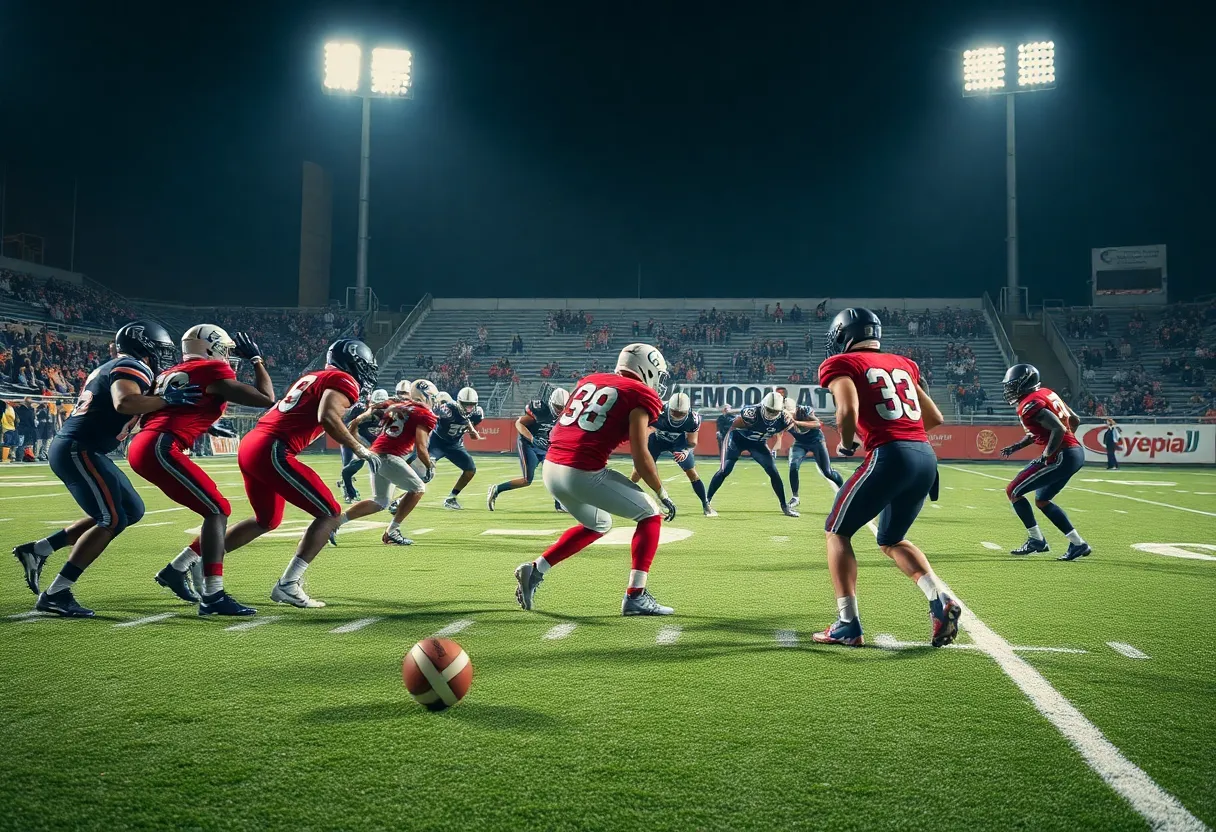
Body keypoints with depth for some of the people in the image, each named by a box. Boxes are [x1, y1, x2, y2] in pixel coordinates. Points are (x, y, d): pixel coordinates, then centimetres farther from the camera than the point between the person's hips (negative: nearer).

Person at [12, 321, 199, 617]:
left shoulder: (114, 368, 21)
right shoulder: (132, 368, -11)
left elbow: (140, 413, 25)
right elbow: (123, 403, -32)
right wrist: (169, 399, -23)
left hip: (76, 449, 10)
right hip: (76, 450, -10)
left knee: (131, 511, 14)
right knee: (112, 520, -9)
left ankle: (38, 550, 19)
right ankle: (55, 594, -5)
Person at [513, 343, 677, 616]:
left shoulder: (590, 381, 20)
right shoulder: (641, 396, 0)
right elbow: (639, 455, -6)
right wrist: (663, 494, 4)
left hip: (551, 467, 8)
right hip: (583, 473, -7)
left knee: (598, 525, 30)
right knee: (651, 515, 11)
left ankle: (534, 571, 24)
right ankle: (635, 597, 3)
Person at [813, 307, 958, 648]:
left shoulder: (841, 364, 4)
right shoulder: (903, 364, 23)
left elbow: (848, 410, -14)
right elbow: (935, 418, 23)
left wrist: (846, 444, 4)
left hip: (890, 456, -6)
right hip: (926, 457, 7)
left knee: (836, 532, 13)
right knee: (891, 540, 26)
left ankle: (848, 625, 7)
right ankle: (941, 600, 6)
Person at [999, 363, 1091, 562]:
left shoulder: (1030, 405, -17)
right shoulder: (1046, 393, 13)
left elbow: (1059, 429, -26)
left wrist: (1045, 456, -15)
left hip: (1062, 456, -10)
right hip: (1076, 452, 10)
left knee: (1013, 491, 1)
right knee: (1042, 500, 22)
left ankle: (1036, 540, 8)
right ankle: (1078, 543, 20)